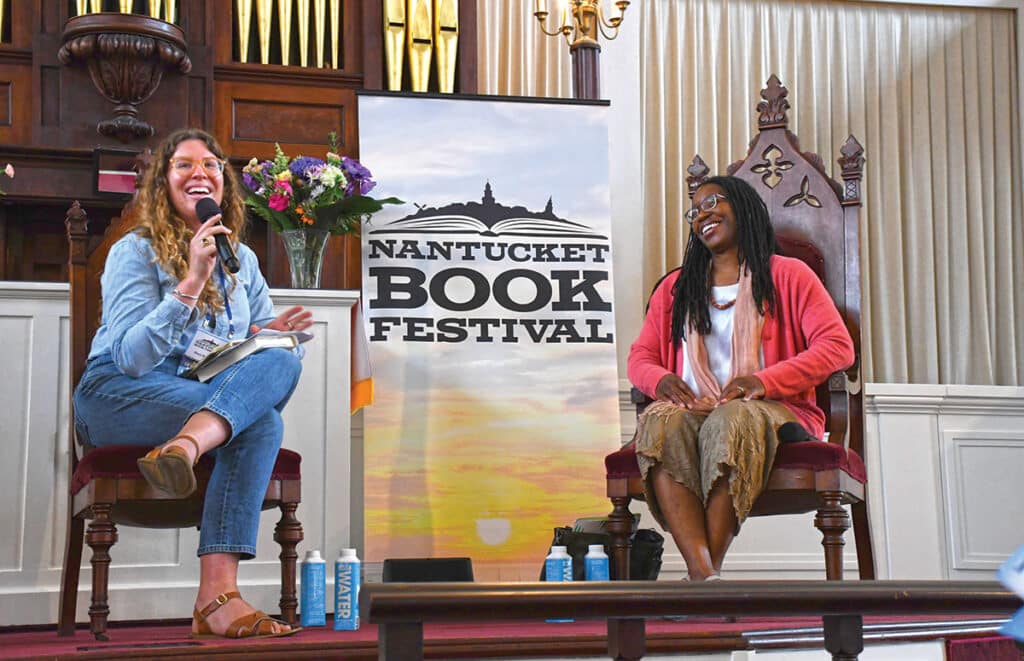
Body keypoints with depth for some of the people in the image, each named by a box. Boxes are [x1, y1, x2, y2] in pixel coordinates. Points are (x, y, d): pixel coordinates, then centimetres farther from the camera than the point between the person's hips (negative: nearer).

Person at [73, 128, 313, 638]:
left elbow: (261, 344, 23)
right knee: (260, 420, -32)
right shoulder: (135, 251, 1)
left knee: (282, 359, -29)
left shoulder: (241, 260, 19)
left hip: (209, 392, 5)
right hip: (118, 395, -5)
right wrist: (192, 283, -20)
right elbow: (131, 357, -12)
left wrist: (274, 333, -2)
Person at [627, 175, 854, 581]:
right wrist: (661, 379, -7)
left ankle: (704, 573, -42)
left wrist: (765, 380, -15)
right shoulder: (675, 288, 25)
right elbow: (640, 356, 20)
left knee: (731, 421, -39)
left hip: (771, 410, -2)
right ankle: (702, 573, -48)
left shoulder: (788, 275, 12)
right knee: (659, 423, -34)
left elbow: (838, 346, 0)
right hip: (692, 408, 3)